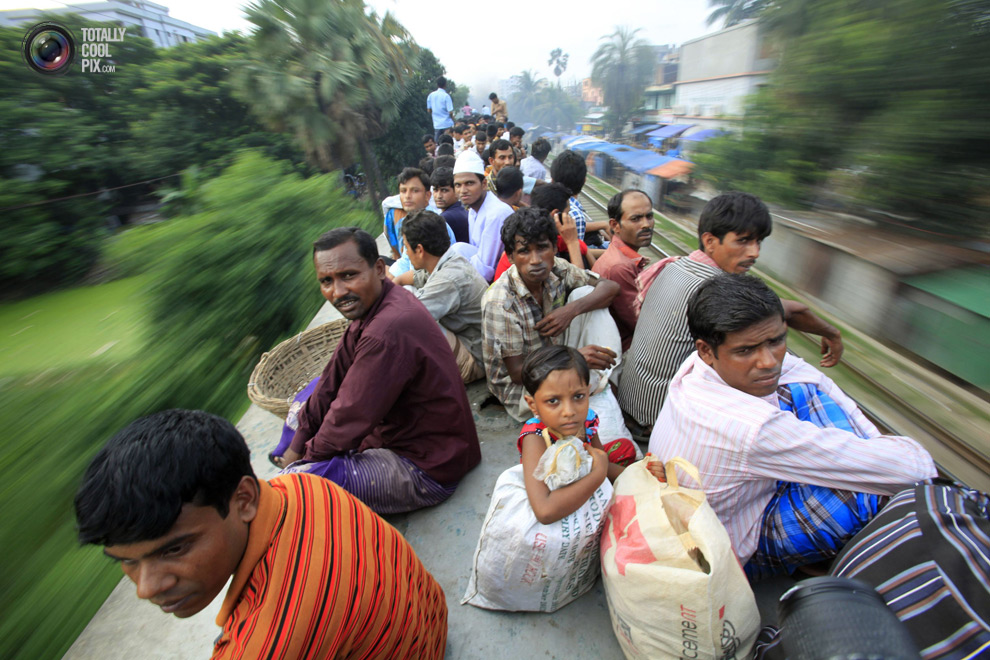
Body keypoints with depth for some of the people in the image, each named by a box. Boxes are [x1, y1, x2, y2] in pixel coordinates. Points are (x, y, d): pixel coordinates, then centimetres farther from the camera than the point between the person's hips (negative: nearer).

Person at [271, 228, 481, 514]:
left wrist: (305, 457, -4)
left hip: (427, 469, -10)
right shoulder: (370, 304, -1)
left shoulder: (387, 332, -34)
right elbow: (333, 381, 5)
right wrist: (297, 446, 7)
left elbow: (350, 420, -24)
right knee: (314, 396, 19)